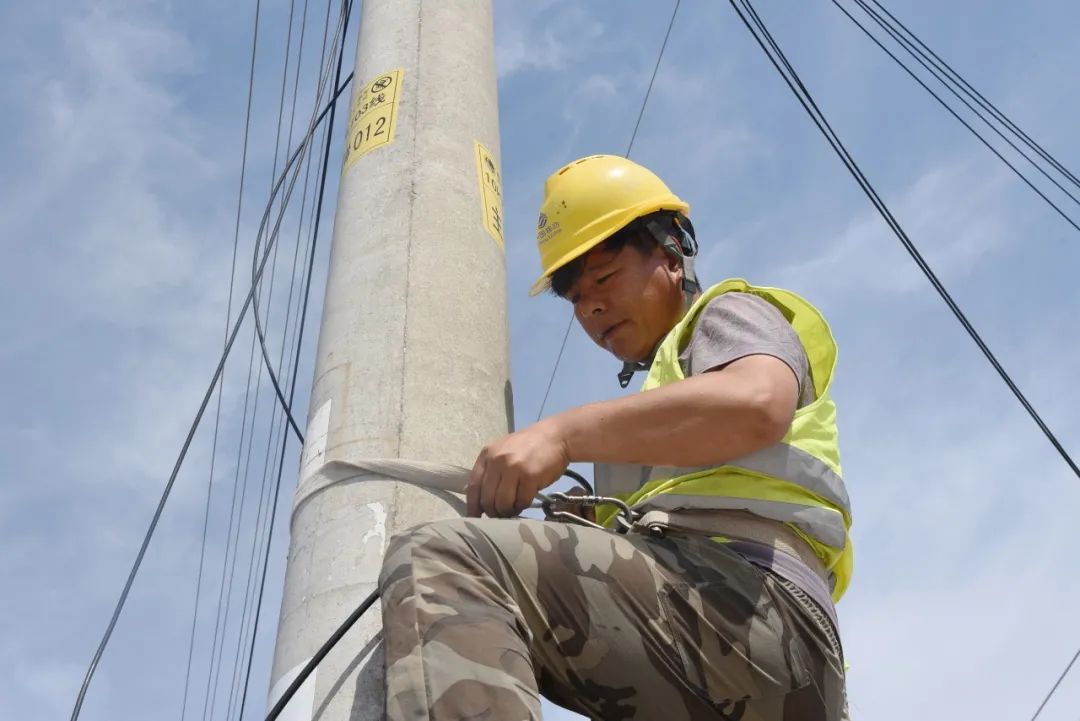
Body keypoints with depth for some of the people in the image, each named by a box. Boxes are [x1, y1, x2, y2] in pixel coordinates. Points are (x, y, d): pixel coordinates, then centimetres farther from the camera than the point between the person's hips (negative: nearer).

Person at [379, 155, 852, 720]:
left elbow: (756, 405, -12)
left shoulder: (730, 315, 16)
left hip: (744, 596, -9)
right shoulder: (657, 396, 40)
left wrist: (564, 433, -16)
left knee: (437, 562, -27)